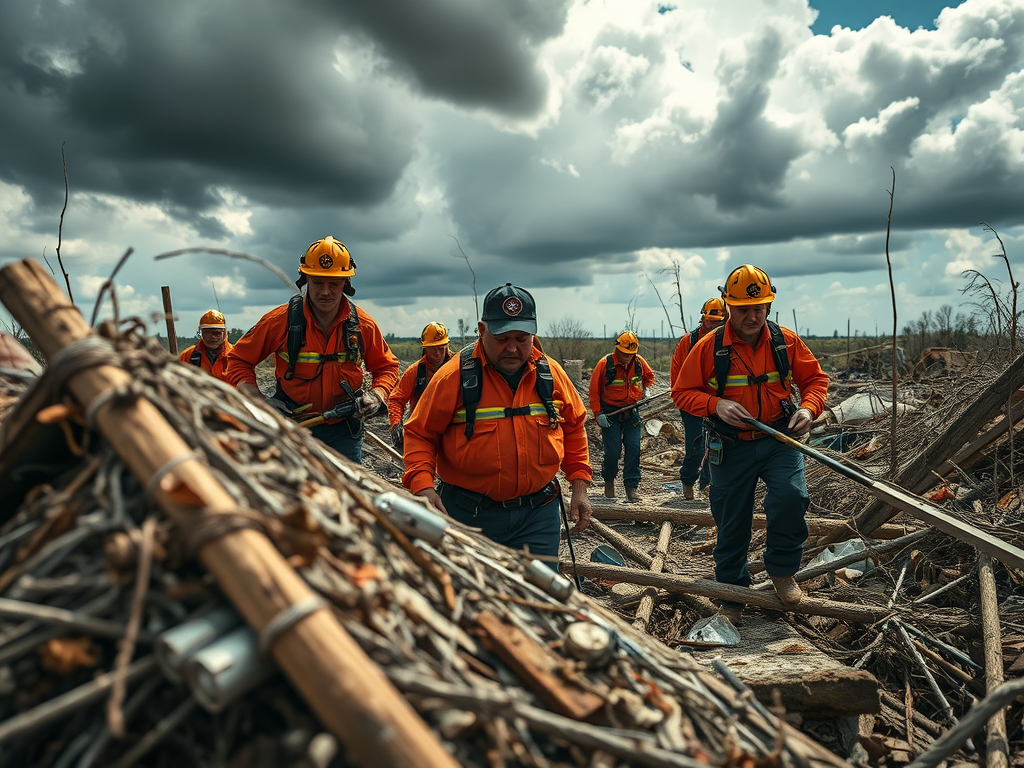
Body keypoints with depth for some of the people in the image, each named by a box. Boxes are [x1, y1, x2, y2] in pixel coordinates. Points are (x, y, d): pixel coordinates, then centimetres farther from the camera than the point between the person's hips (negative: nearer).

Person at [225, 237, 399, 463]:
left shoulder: (363, 325, -4)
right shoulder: (280, 320, -10)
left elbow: (386, 366, 10)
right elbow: (239, 360, 1)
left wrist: (377, 395, -10)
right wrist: (257, 401, -13)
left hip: (344, 431, 2)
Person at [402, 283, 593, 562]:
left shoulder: (552, 374, 1)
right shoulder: (454, 375, -10)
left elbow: (573, 429, 13)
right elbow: (420, 434, -4)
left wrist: (579, 486, 8)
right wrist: (423, 485, -19)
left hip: (538, 514, 3)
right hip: (468, 514, -2)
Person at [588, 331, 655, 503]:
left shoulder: (639, 362, 0)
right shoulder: (604, 364, -11)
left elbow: (649, 375, 23)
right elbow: (594, 391, -6)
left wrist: (646, 389, 4)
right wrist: (598, 414, -11)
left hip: (632, 413, 3)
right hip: (610, 413, -3)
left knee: (633, 448, -6)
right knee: (613, 450, -6)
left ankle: (632, 487, 2)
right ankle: (609, 480, 21)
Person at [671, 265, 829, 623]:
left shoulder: (786, 341, -2)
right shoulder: (709, 347, -9)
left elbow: (815, 378, 8)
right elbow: (682, 392, -4)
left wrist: (809, 408, -12)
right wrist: (715, 405, -21)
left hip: (779, 439, 1)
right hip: (731, 447, -1)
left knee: (790, 496, -24)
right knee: (731, 525, 8)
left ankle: (781, 571, 3)